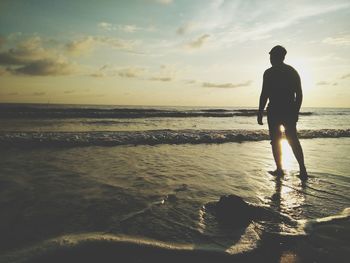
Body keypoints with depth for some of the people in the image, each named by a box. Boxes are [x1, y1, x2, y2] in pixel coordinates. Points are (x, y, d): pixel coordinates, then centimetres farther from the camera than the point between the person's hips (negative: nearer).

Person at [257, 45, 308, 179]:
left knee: (275, 141, 5)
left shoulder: (269, 73, -5)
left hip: (274, 111, -4)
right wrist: (296, 111, 16)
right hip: (290, 111, 5)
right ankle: (302, 169, 2)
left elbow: (264, 95, -10)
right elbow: (299, 94, 9)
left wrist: (260, 113, -6)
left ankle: (279, 169, 5)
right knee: (293, 140, 9)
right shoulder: (293, 71, 10)